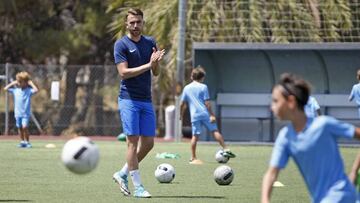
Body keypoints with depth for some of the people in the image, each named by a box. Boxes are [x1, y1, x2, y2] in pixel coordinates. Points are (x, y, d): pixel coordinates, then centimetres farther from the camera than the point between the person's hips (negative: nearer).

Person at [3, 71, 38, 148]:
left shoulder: (29, 90, -6)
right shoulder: (15, 90, 5)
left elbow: (36, 90, -22)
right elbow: (5, 88, 7)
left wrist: (31, 83, -11)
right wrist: (12, 83, 5)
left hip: (26, 113, -4)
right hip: (17, 113, 4)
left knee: (25, 127, -15)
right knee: (19, 127, 8)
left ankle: (27, 142, -4)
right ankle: (22, 142, 19)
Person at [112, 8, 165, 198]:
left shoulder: (150, 42, 12)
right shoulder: (121, 45, -5)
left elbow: (155, 73, 11)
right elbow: (124, 72, -15)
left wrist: (156, 62, -11)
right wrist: (148, 65, -20)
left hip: (146, 100, 6)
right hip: (128, 99, -6)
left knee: (148, 143, 5)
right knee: (133, 141, -9)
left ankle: (123, 174, 22)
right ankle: (138, 187, -7)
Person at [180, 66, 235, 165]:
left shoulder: (186, 88, 12)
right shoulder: (203, 87, 1)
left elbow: (182, 104, 15)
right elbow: (207, 102, -6)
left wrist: (181, 114, 28)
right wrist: (212, 115, -6)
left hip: (194, 115, 2)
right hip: (205, 113, -2)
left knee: (195, 136, 2)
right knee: (215, 131, 1)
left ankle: (193, 158, 3)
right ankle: (225, 150, -5)